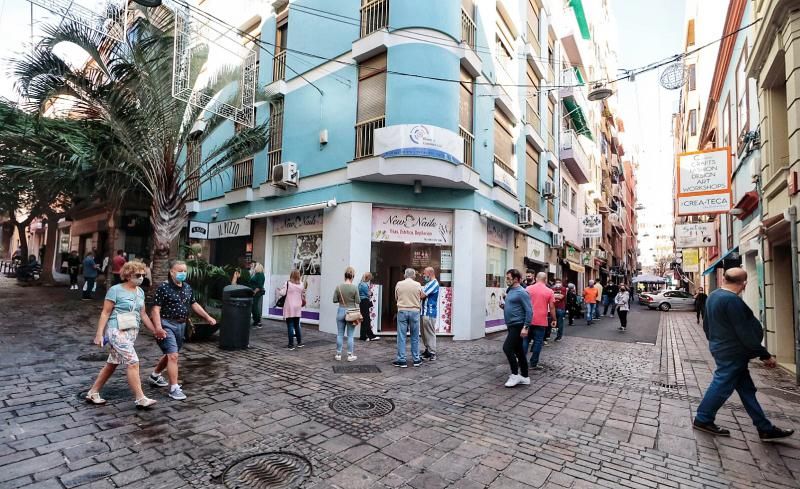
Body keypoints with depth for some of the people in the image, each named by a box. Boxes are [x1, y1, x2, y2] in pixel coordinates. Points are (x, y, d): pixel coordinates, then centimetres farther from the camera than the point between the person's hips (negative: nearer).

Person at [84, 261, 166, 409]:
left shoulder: (140, 292, 10)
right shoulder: (116, 290, -10)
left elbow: (143, 314, 13)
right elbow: (105, 313, -9)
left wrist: (154, 330, 9)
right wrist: (99, 333, -13)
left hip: (132, 332, 7)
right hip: (118, 331, -7)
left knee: (112, 364, 15)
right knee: (133, 362, -11)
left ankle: (93, 393, 30)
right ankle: (140, 399, -6)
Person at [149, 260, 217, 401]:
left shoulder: (187, 287, 8)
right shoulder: (163, 287, -13)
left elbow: (194, 304, 18)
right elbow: (156, 309, -16)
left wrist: (208, 317, 16)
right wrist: (158, 328, -26)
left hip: (181, 325, 7)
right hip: (167, 324, -7)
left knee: (169, 354, 21)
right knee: (173, 355, -11)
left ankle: (155, 375, 45)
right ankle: (174, 388, -4)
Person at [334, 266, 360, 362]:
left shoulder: (339, 287, -4)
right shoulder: (354, 288, -11)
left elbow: (335, 300, 0)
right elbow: (357, 302, -7)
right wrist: (358, 314, 6)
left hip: (341, 311, 2)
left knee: (340, 334, 12)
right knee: (350, 335, 6)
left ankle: (338, 354, 20)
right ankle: (350, 355, 12)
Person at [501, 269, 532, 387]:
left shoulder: (521, 292, -15)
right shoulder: (510, 291, 12)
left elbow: (529, 311, -19)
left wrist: (525, 327, -23)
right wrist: (504, 306, 5)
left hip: (518, 325, -9)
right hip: (511, 325, 9)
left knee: (507, 348, -12)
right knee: (518, 351, 13)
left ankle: (515, 375, 0)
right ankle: (525, 377, 21)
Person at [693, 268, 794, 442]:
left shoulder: (713, 296, 6)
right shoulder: (732, 300, -23)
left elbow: (706, 325, 16)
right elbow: (745, 333, -21)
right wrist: (765, 355, -11)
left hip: (720, 348, 9)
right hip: (732, 354, -9)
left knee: (746, 389, 15)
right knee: (721, 386, 2)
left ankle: (765, 428, 24)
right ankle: (703, 420, 14)